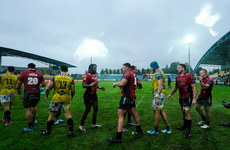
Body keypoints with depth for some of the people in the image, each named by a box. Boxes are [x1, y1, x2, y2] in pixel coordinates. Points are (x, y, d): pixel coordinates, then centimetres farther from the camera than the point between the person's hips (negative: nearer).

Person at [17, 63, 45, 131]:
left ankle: (30, 127, 12)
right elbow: (44, 85, 7)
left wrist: (20, 94, 18)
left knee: (28, 109, 5)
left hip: (27, 93, -3)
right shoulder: (39, 75, 6)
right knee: (34, 106, 25)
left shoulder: (23, 73, 3)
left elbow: (18, 86, 6)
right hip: (37, 93, 3)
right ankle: (33, 120, 39)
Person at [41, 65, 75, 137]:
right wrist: (71, 97, 19)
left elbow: (47, 89, -6)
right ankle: (71, 132, 6)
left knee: (51, 115, 16)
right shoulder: (71, 79, -2)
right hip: (66, 99, 0)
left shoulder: (54, 77, -3)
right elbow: (73, 91, 0)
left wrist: (46, 96, 12)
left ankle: (47, 131, 35)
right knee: (68, 115, 5)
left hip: (56, 99, 0)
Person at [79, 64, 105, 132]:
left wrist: (99, 87, 9)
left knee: (96, 108, 11)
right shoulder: (87, 75, -15)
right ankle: (81, 125, 17)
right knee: (87, 110, -1)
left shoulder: (95, 75, 13)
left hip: (94, 94, 9)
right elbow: (84, 85, -24)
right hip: (88, 95, -9)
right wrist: (92, 84, -35)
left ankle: (93, 124, 25)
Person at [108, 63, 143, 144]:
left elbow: (122, 83, -25)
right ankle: (139, 131, 34)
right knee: (134, 113, 19)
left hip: (126, 96, -10)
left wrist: (115, 84, -7)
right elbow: (135, 87, 22)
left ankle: (118, 137, -5)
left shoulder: (127, 73, -11)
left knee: (120, 114, -8)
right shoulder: (132, 74, 18)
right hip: (132, 96, 10)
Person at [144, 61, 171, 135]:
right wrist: (150, 77, 33)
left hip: (159, 94, -10)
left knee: (156, 111, -1)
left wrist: (157, 96, -29)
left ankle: (156, 130, 11)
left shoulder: (158, 73, -15)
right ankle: (168, 129, 23)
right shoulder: (159, 72, 17)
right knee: (161, 111, 16)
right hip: (160, 94, 10)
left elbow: (160, 85, -24)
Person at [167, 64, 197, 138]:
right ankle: (185, 126, 32)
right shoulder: (177, 77, 9)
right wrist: (170, 94, 22)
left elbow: (194, 87, -15)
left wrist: (194, 98, -20)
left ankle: (189, 131, 1)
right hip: (181, 97, 7)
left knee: (186, 112, -9)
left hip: (188, 97, -7)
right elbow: (176, 87, 21)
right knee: (183, 112, 16)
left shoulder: (189, 76, -13)